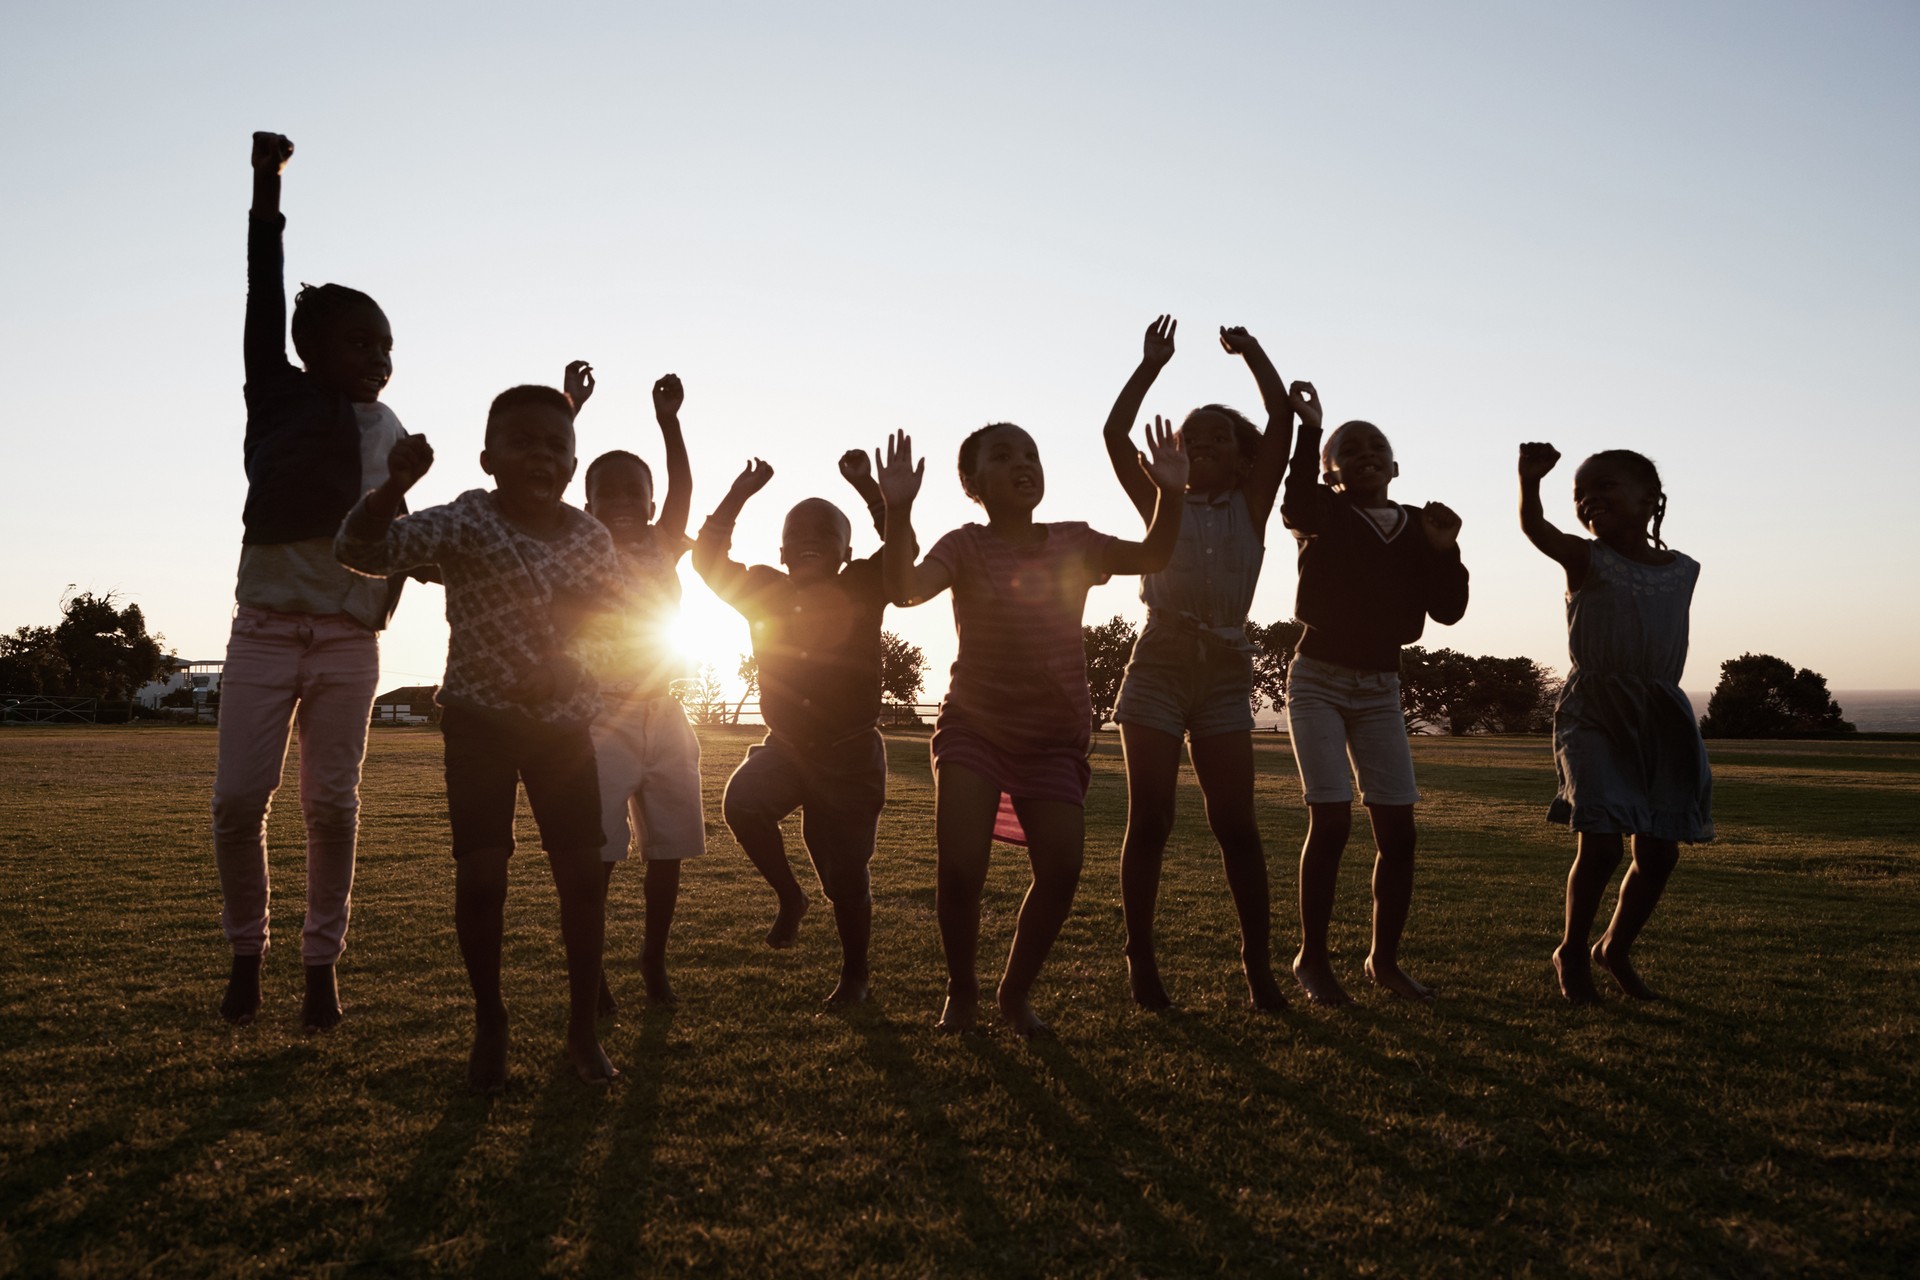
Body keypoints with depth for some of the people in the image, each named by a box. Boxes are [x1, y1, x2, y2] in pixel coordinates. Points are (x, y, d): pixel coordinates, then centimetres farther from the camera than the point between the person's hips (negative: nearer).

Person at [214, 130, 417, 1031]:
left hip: (349, 641, 2)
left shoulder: (393, 436, 11)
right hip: (265, 628, -2)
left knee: (331, 804, 2)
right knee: (239, 798, -4)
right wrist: (267, 185, -8)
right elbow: (264, 300, -3)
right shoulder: (278, 397, 3)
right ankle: (246, 952, 16)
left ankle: (322, 965, 14)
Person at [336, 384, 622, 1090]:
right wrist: (397, 483, -40)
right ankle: (489, 1025, 16)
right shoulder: (467, 521, -13)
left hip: (563, 724, 3)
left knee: (584, 875, 2)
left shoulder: (591, 537, -1)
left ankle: (583, 1027, 17)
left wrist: (598, 604, -8)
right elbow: (359, 549, -23)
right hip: (480, 723, -3)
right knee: (481, 877, -5)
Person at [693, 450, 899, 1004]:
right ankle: (788, 896, -2)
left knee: (846, 874, -1)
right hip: (786, 745, 2)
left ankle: (855, 974, 22)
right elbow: (708, 559, 2)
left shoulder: (863, 589, -2)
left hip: (851, 751, -2)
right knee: (742, 800, -28)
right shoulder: (765, 591, 6)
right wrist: (738, 495, -5)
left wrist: (867, 486, -24)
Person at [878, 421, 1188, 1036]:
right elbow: (906, 589, -24)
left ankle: (1016, 991, 18)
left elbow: (1150, 557, -9)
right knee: (959, 867, -15)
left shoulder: (1074, 541, 4)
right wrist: (898, 510, -38)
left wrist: (1169, 494, -25)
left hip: (1054, 737, 3)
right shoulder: (966, 546, -6)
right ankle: (961, 990, 13)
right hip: (975, 725, -2)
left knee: (1061, 871, -7)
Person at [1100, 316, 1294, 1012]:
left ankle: (1259, 962, 4)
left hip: (1225, 672, 1)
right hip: (1160, 664, 0)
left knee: (1235, 822, -1)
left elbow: (1281, 420, 2)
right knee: (1149, 819, 0)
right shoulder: (1162, 505, 10)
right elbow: (1115, 435, -1)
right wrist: (1150, 367, -3)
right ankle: (1141, 962, 7)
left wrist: (1251, 351, 2)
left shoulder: (1251, 506, 11)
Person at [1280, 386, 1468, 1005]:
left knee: (1397, 828, -1)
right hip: (1319, 680, -4)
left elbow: (1448, 610, 1)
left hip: (1379, 688, 4)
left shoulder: (1418, 528, 7)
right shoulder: (1325, 516, -4)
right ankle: (1312, 958, 0)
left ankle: (1385, 958, 15)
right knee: (1331, 818, -14)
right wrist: (1308, 429, -35)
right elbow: (1296, 505, -29)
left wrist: (1444, 551, -14)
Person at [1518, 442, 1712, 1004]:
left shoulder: (1683, 569, 8)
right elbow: (1534, 527, -23)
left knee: (1660, 852, 6)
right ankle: (1572, 953, 10)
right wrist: (1530, 480, -42)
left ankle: (1615, 947, 29)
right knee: (1600, 843, -13)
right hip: (1593, 713, -4)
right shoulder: (1587, 559, -4)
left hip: (1660, 717, 5)